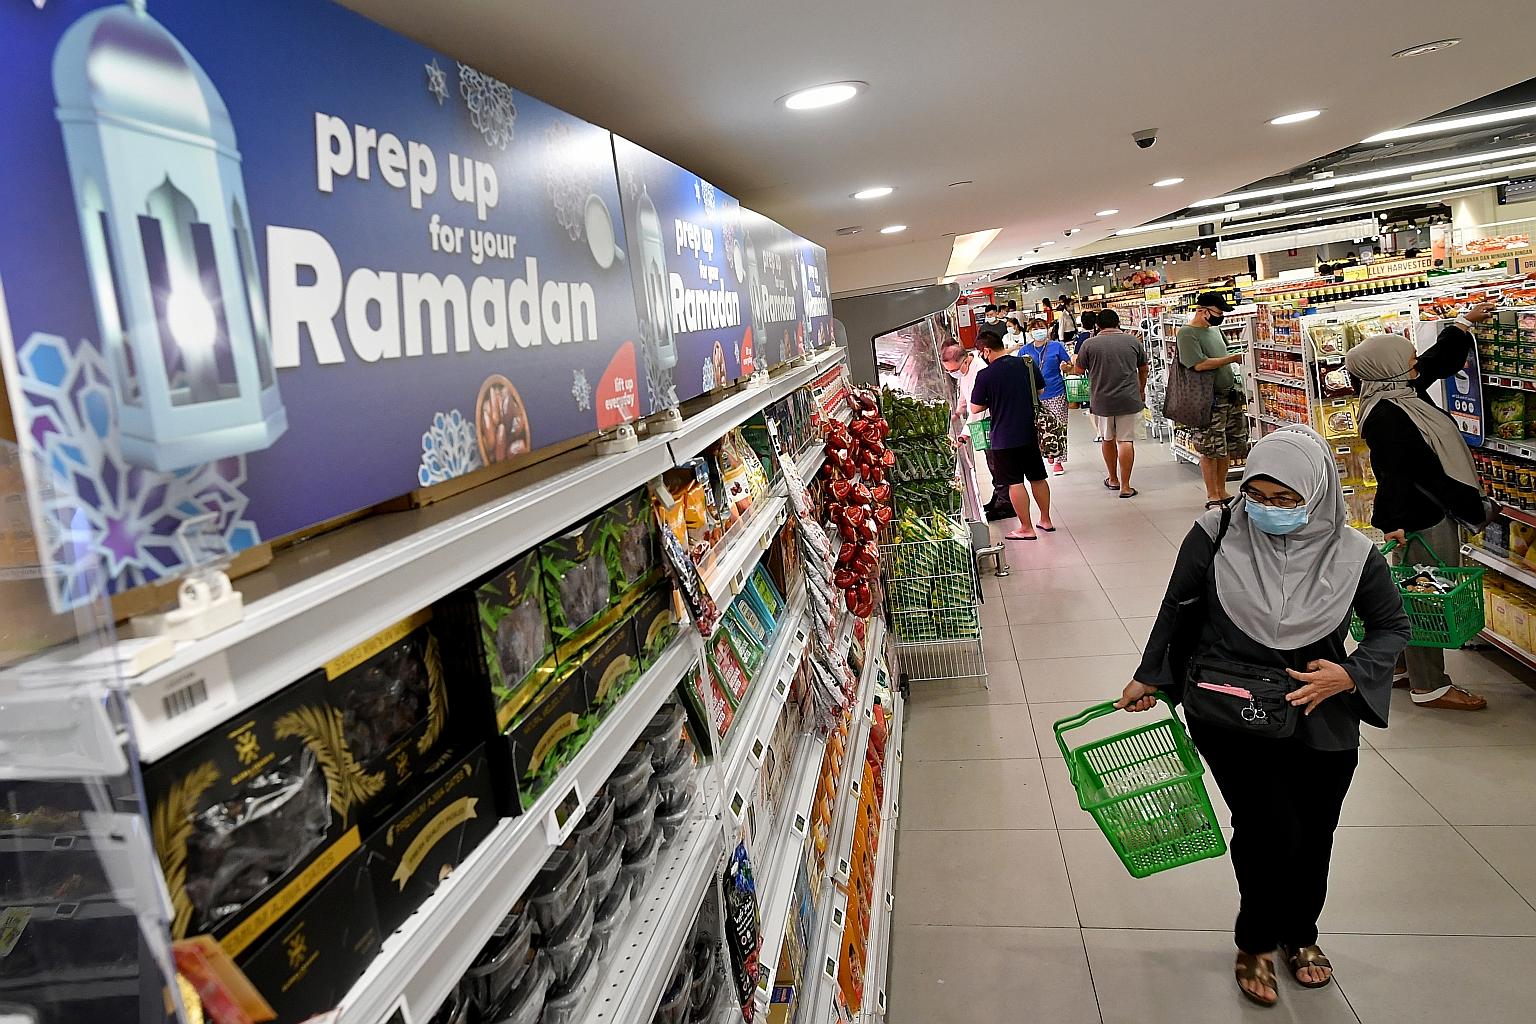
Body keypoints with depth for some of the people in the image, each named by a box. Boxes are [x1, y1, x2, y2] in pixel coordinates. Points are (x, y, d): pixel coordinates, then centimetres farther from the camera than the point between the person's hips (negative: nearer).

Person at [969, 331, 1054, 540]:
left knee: (1015, 482, 2)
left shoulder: (985, 375, -15)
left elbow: (975, 408, -8)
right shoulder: (1026, 365, 0)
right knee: (1038, 477, 17)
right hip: (1030, 432, 6)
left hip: (1004, 438, -5)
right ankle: (1046, 520, 28)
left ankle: (1026, 528, 6)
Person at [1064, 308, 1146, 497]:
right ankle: (1125, 486, 0)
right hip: (1129, 400, 0)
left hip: (1101, 401, 0)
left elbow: (1078, 370, 4)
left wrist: (1074, 361, 26)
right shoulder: (1133, 342, 1)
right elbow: (1143, 369, 14)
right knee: (1126, 440, 1)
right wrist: (1141, 390, 30)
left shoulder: (1088, 344, -5)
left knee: (1107, 439, 17)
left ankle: (1113, 480, 30)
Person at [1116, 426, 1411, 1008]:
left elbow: (1393, 627, 6)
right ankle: (1255, 943, 19)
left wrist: (1351, 674, -13)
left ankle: (1299, 934, 45)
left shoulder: (1353, 556, -11)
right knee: (1270, 830, -11)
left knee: (1312, 836, 14)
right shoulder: (1217, 535, -14)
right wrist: (1150, 678, 10)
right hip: (1228, 714, -2)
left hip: (1321, 722, 2)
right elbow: (1177, 609, 1)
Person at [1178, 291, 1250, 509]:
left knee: (1228, 448, 10)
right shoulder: (1187, 333, -12)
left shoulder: (1214, 329, 14)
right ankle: (1212, 496, 7)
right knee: (1210, 450, -3)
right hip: (1211, 401, -8)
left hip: (1231, 396, 8)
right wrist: (1233, 358, -15)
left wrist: (1238, 391, 19)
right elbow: (1200, 364, -22)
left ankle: (1222, 491, 21)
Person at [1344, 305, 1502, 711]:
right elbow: (1393, 473, -29)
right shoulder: (1386, 416, -22)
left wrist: (1465, 321, 34)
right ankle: (1428, 688, 7)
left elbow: (1438, 357, 26)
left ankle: (1407, 667, 31)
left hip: (1433, 511, 11)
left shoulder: (1406, 391, 8)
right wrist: (1392, 522, -34)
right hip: (1421, 520, -11)